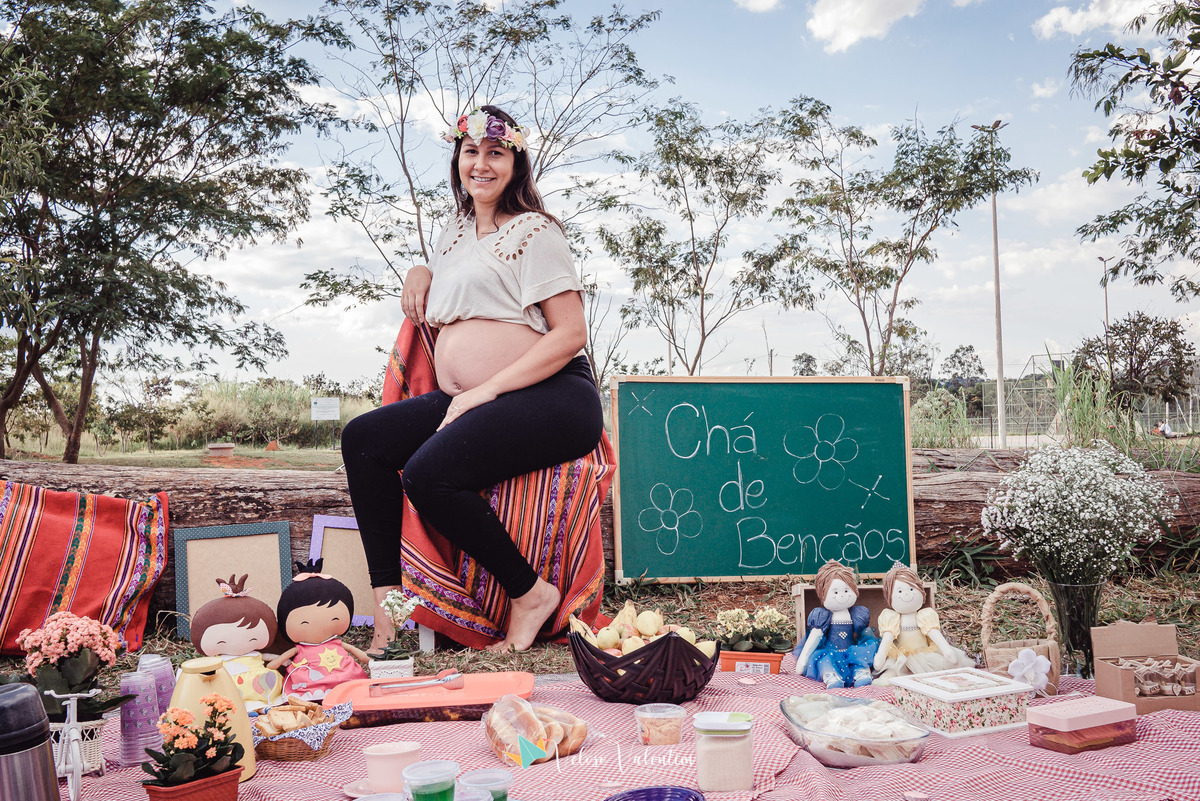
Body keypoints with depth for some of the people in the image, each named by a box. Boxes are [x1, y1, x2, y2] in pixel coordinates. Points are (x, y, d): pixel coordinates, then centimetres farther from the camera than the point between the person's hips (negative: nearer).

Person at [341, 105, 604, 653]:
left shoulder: (534, 232, -3)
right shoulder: (456, 232, 20)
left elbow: (571, 334, -12)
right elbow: (437, 281, 43)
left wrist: (485, 391, -16)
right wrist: (419, 273, 17)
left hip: (551, 397, -8)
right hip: (469, 402, 9)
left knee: (429, 473, -28)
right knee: (363, 438, -5)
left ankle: (530, 593, -9)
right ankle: (387, 601, -7)